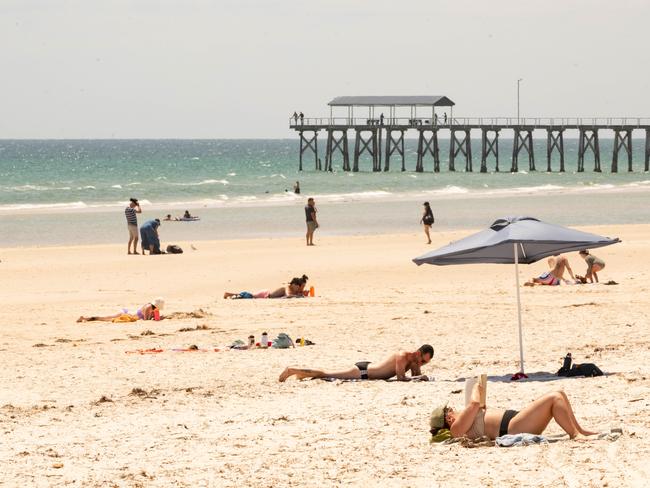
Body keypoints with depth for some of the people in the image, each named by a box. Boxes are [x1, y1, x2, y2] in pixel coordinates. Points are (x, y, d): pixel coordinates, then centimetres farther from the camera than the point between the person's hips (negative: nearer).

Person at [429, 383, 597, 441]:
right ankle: (575, 434, -21)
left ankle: (579, 430, 3)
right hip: (512, 428, -12)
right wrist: (476, 390, 5)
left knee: (558, 394, 6)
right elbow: (474, 404, -14)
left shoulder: (462, 422, 21)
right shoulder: (457, 428, -9)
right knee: (554, 398, -19)